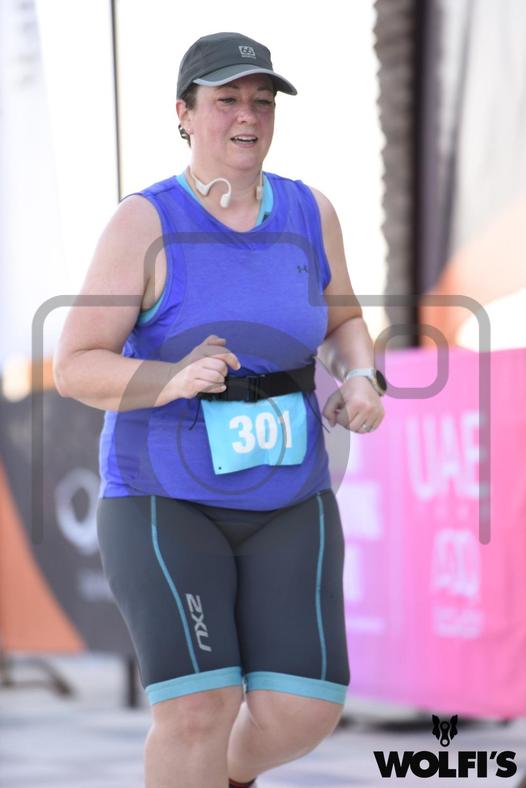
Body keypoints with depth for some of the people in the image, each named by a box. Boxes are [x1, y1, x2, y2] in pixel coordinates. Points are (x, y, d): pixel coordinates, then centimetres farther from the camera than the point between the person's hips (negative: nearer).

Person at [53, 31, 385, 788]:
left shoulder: (307, 212, -1)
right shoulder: (145, 223, -14)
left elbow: (343, 321, 15)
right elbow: (75, 368, -15)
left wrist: (363, 382, -7)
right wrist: (169, 380, -34)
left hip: (285, 503, 4)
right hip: (166, 502, -4)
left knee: (302, 715, -5)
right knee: (200, 711, -19)